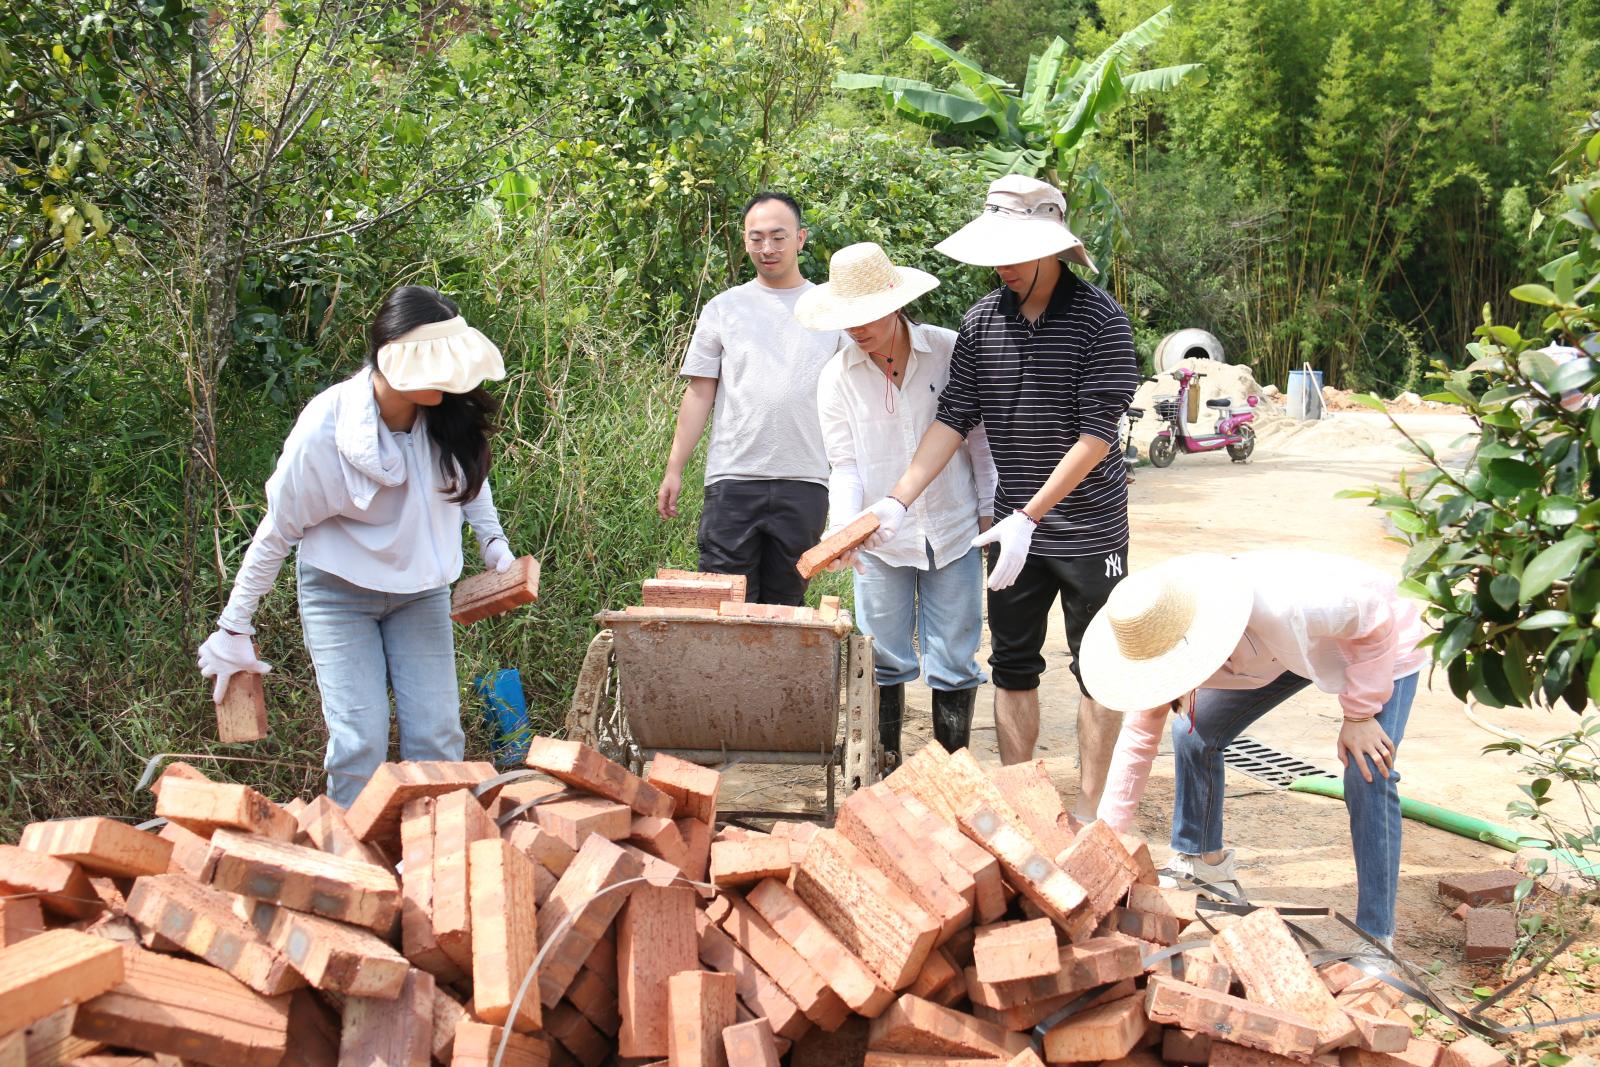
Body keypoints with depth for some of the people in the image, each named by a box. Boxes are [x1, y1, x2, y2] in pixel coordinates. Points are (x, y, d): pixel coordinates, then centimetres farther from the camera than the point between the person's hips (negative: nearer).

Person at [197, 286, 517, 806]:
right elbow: (278, 531, -13)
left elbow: (471, 475, 9)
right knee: (361, 743, -10)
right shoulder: (323, 430, -27)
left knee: (438, 739, 0)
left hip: (421, 590, 4)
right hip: (340, 593, -4)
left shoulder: (450, 415, -17)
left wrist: (494, 543, -2)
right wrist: (234, 630, -8)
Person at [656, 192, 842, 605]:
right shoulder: (723, 309, 8)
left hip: (804, 482, 1)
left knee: (784, 606, 7)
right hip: (733, 478, 0)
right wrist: (673, 471, 2)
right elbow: (699, 395, 8)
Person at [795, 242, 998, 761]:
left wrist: (992, 508, 1)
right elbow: (845, 466, -3)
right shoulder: (837, 378, -3)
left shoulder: (949, 351, -6)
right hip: (880, 538, 1)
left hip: (953, 529, -1)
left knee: (954, 659, 4)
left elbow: (981, 432, 3)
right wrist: (843, 530, -19)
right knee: (884, 660, 8)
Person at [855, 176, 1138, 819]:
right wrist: (898, 501, -9)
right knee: (1012, 667, 10)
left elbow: (1097, 435, -17)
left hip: (1088, 528, -4)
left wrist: (1030, 516, -21)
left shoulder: (1100, 319, -13)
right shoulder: (982, 321, 1)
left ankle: (1090, 809, 13)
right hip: (1014, 526, 5)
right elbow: (953, 420, 2)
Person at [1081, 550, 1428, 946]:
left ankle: (1376, 939, -9)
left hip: (1382, 645, -6)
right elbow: (1140, 734, -10)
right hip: (1285, 649, 6)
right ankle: (1200, 859, 25)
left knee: (1368, 778, -19)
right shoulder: (1163, 641, -25)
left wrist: (1360, 715, -22)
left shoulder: (1286, 605, -46)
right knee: (1194, 734, 1)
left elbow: (1376, 620, -27)